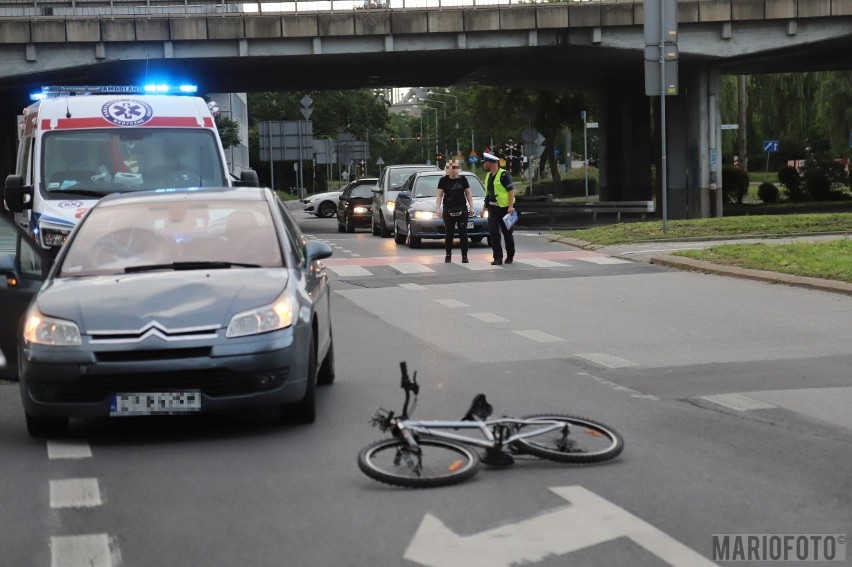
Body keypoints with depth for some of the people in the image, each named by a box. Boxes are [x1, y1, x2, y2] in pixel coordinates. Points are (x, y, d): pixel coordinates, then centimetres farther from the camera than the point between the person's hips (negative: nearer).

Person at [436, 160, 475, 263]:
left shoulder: (463, 179, 6)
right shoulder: (443, 180, 2)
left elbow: (468, 193, 11)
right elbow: (439, 195, 2)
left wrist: (471, 207, 5)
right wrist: (438, 208, -8)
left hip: (462, 210, 1)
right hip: (448, 211, -1)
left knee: (463, 233, -2)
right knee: (448, 234, 3)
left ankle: (464, 256, 1)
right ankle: (448, 255, 12)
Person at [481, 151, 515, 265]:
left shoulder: (503, 174, -12)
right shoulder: (489, 176, 14)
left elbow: (511, 190, -16)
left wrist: (510, 206, -23)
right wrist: (485, 207, 20)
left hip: (504, 208, -7)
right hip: (493, 208, 7)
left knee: (507, 233, 5)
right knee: (493, 233, -3)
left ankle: (510, 256, 18)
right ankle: (497, 258, -1)